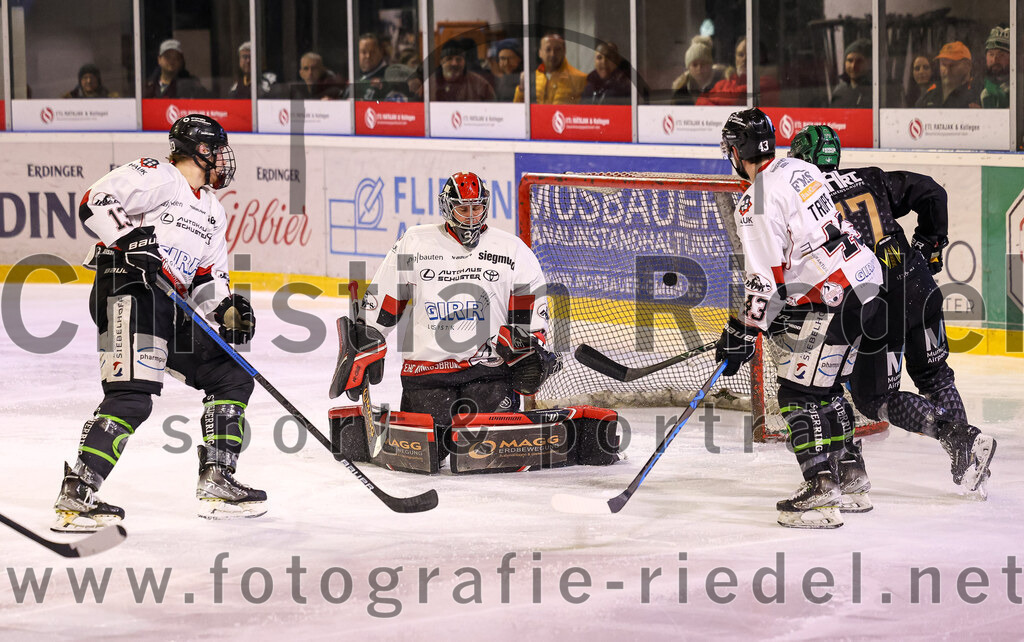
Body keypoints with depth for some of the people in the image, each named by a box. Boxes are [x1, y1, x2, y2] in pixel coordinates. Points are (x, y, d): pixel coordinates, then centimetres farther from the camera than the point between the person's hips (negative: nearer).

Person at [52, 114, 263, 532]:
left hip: (174, 311, 10)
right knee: (132, 396, -23)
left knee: (232, 377, 9)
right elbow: (95, 203, -13)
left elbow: (208, 278, 25)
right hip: (127, 294, -10)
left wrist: (227, 309, 6)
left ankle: (216, 482, 15)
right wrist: (130, 238, -26)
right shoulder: (156, 176, -3)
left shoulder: (213, 212, 25)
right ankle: (76, 495, -24)